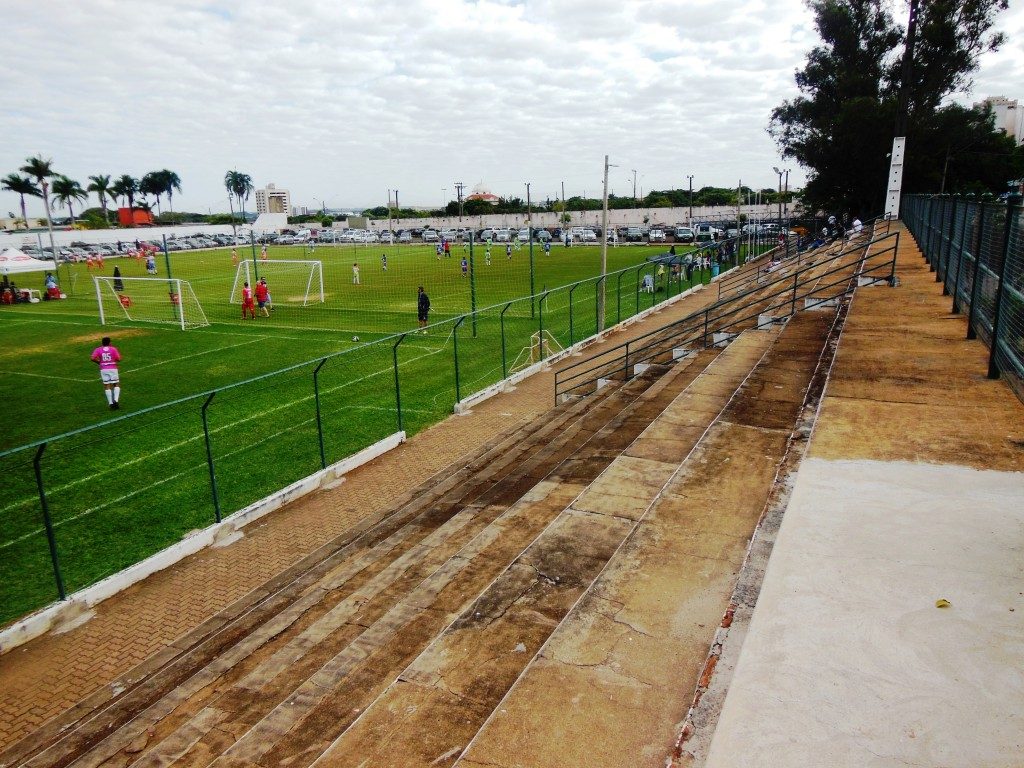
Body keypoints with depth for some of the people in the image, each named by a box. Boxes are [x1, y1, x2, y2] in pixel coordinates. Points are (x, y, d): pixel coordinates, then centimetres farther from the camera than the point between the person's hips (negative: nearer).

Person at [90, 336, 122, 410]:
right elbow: (119, 359, -5)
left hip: (103, 369, 2)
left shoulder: (98, 350, 4)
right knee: (116, 384, 9)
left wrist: (98, 362, 9)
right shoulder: (113, 349, 0)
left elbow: (92, 358, -9)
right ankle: (116, 400, -9)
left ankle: (111, 403, 2)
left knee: (107, 386, 6)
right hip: (113, 368, -1)